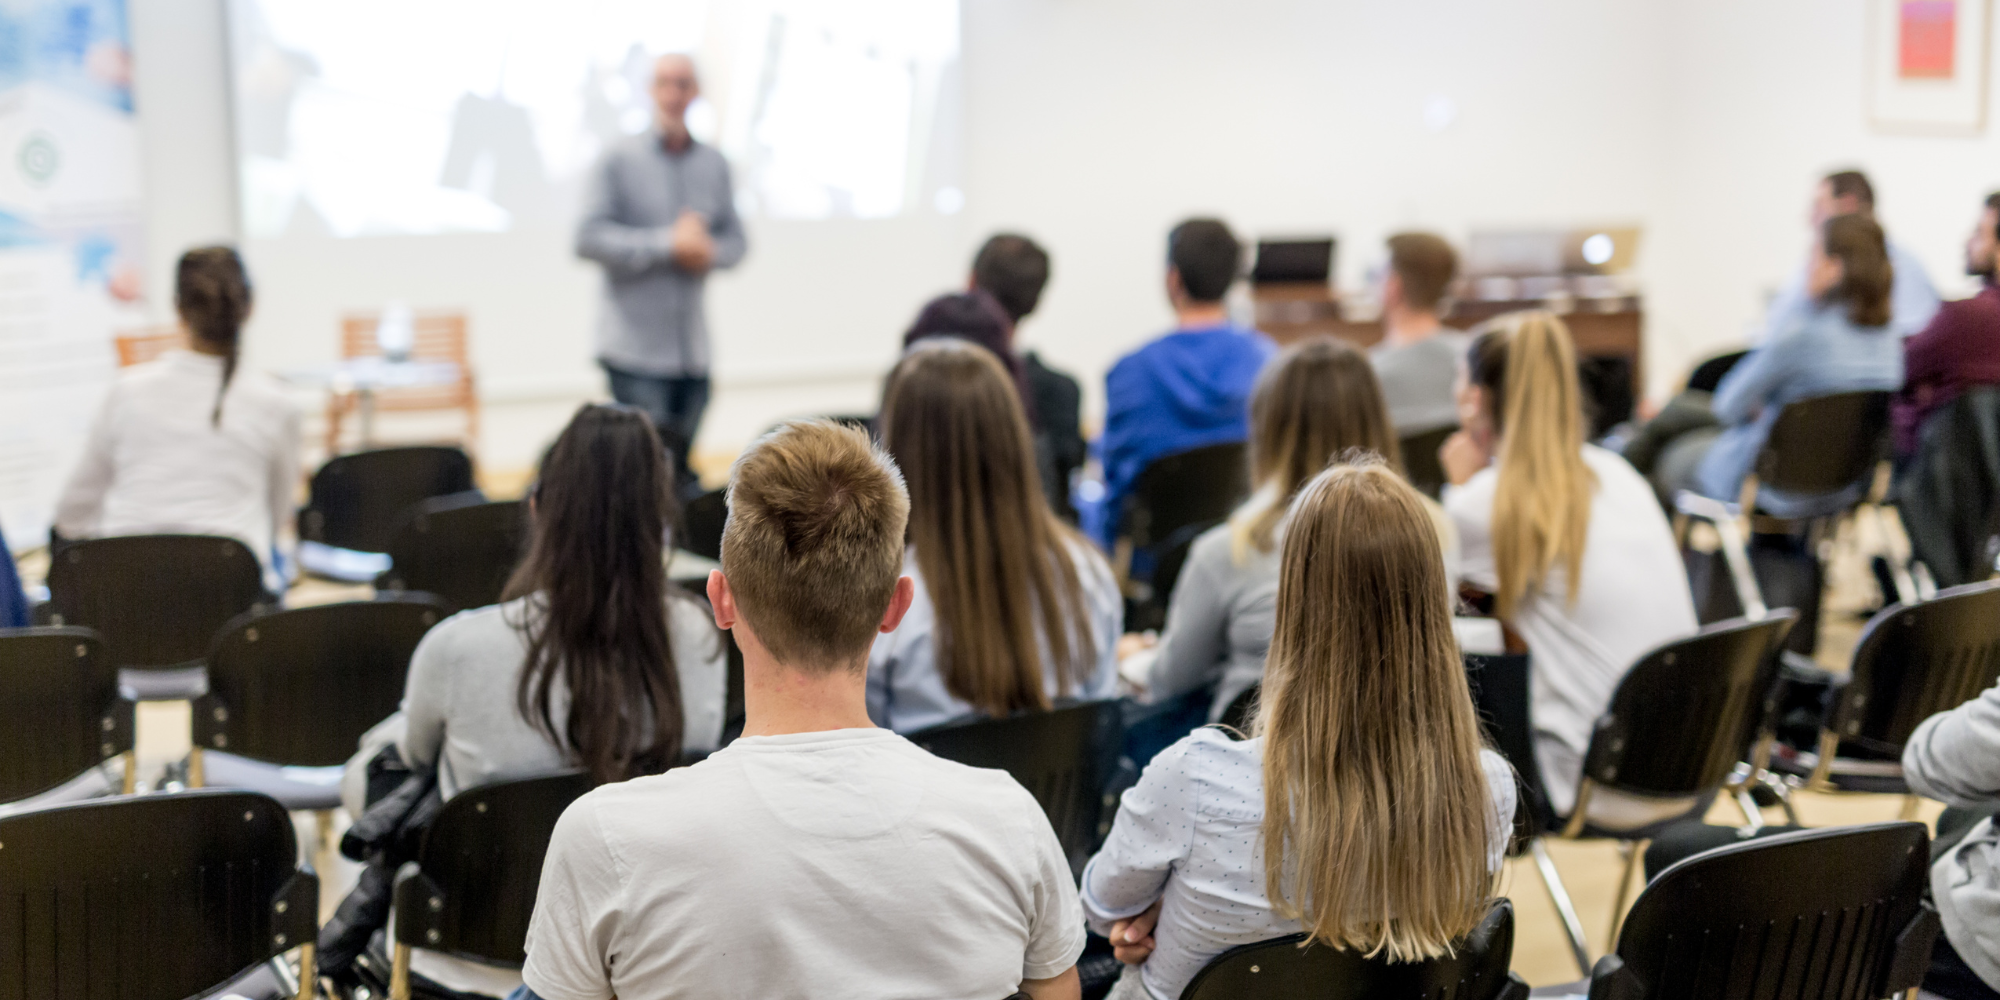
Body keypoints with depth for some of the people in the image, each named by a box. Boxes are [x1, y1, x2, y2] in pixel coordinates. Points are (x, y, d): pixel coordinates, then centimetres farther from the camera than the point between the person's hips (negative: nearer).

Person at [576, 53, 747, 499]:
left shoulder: (714, 165, 11)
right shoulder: (619, 160, -2)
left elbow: (735, 240, 16)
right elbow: (589, 239, -10)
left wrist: (708, 251, -8)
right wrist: (667, 244, -15)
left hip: (693, 351, 4)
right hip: (635, 348, -4)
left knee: (681, 474, 8)